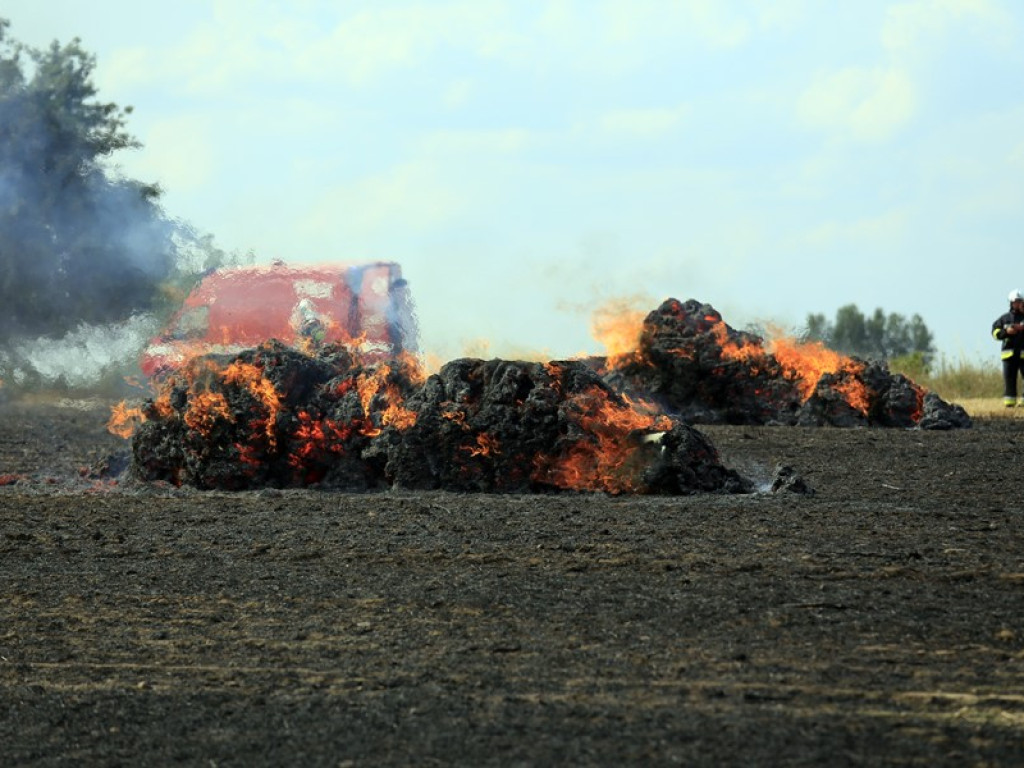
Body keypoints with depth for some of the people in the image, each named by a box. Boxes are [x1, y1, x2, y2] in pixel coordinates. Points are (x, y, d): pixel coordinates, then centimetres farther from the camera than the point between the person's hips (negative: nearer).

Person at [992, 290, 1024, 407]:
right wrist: (1006, 332, -9)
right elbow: (995, 332, 8)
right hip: (1009, 352, 1)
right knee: (1009, 378, -2)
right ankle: (1009, 401, 0)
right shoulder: (1004, 318, 13)